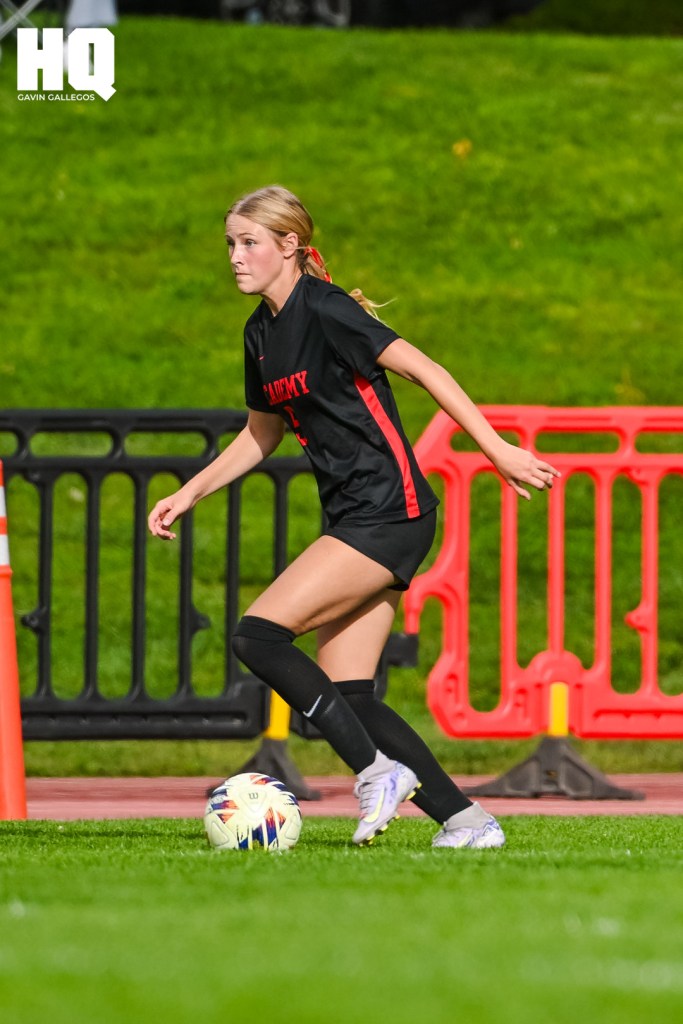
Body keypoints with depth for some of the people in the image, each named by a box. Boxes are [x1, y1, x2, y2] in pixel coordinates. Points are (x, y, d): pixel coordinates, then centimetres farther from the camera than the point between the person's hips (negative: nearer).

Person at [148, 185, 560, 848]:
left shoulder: (324, 310, -12)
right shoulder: (261, 333, 15)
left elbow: (424, 371, -15)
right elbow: (261, 434, 28)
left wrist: (497, 450, -19)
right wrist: (190, 494, 21)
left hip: (389, 512, -9)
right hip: (351, 519, 9)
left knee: (258, 635, -17)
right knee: (347, 698, 1)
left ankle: (378, 770, -11)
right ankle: (464, 819, 4)